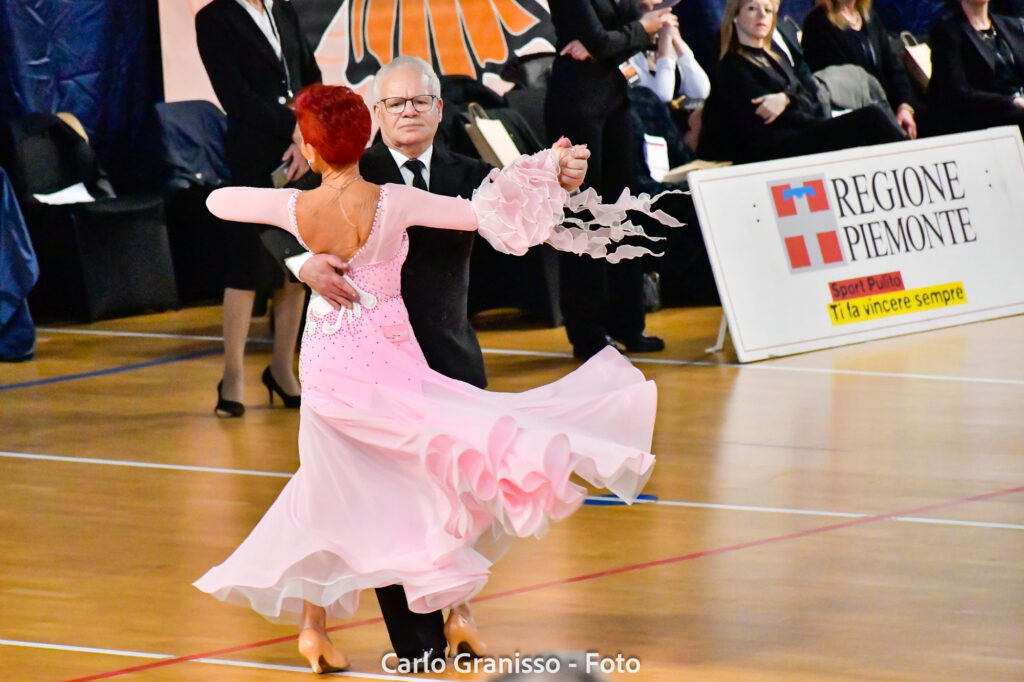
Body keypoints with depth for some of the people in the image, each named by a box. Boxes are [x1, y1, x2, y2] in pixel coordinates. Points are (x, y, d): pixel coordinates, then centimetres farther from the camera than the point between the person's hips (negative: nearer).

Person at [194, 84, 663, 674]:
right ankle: (457, 610, 5)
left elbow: (218, 201, 6)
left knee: (331, 488, 17)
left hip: (326, 365, 3)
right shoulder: (392, 204, -17)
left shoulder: (296, 209, -9)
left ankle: (314, 626, 15)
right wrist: (547, 166, -1)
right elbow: (480, 213, -12)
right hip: (387, 364, -3)